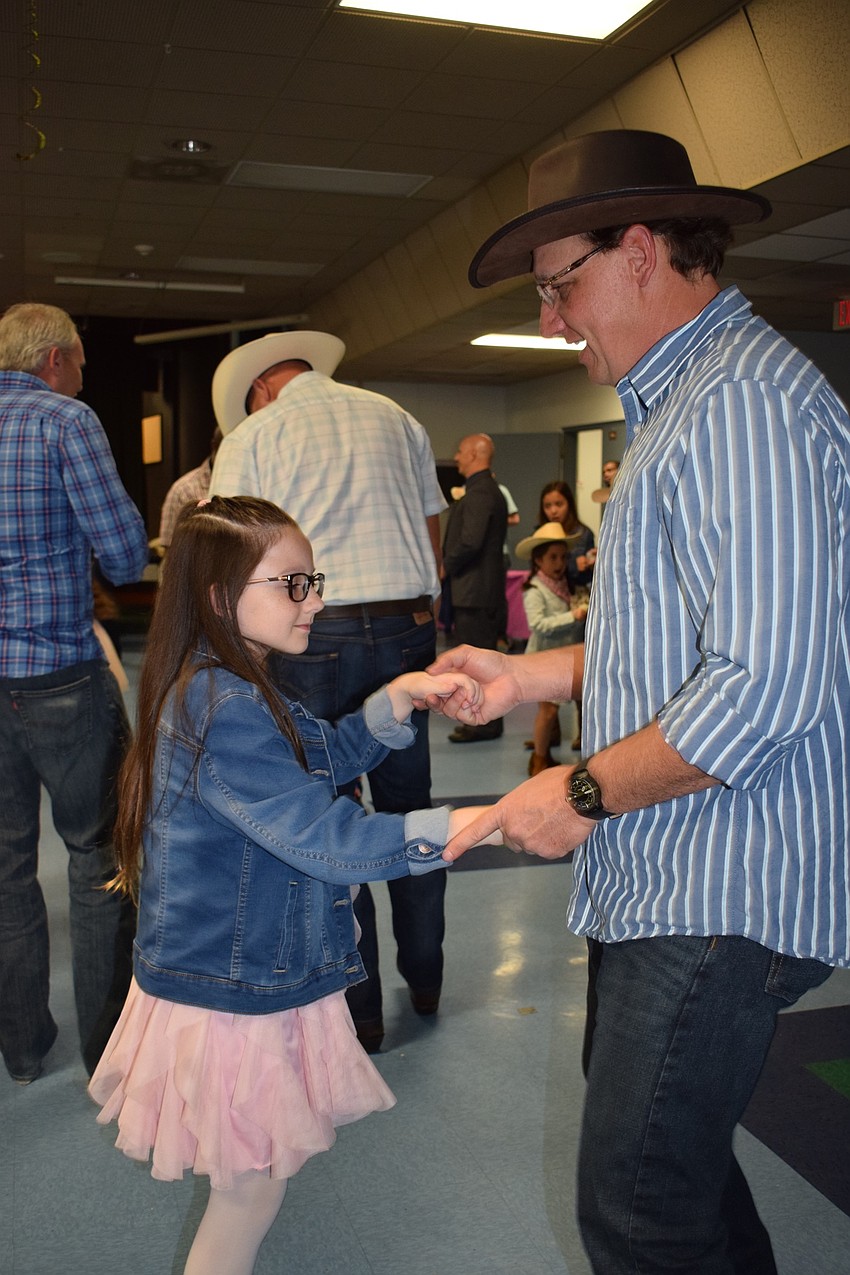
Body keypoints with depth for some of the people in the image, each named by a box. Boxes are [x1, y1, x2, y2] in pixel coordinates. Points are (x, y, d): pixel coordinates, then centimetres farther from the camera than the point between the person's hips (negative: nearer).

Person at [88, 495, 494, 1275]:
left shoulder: (235, 691, 6)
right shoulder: (223, 710, -28)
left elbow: (331, 754, 16)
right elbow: (325, 838, -32)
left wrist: (398, 698, -1)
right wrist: (470, 826, -33)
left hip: (254, 977, 10)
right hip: (228, 999, -10)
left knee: (252, 1176, 24)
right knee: (253, 1186, 8)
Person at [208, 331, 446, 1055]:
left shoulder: (252, 434, 3)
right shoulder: (397, 418, 15)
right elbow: (433, 532, 17)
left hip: (313, 637, -4)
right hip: (408, 630, 4)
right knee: (409, 808, 16)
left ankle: (359, 1008, 15)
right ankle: (425, 981, 30)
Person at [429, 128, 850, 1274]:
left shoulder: (743, 402, -19)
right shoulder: (681, 399, 16)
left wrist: (584, 792, -16)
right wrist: (539, 675, 14)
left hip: (720, 893, -11)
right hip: (667, 877, 11)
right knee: (642, 1121, 24)